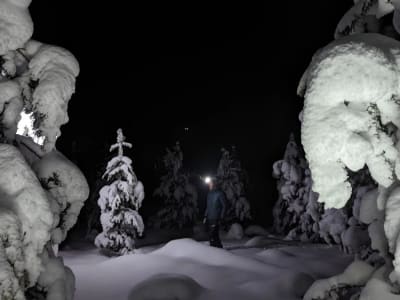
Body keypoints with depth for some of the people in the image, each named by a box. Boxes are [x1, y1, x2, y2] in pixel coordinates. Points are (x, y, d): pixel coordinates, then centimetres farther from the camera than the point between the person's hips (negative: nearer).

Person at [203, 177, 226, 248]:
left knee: (212, 235, -13)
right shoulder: (209, 194, 16)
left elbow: (224, 206, -4)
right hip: (209, 218, 7)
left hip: (216, 218, -7)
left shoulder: (219, 193, -4)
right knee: (211, 235, 7)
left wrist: (221, 217, -10)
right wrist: (205, 216, 14)